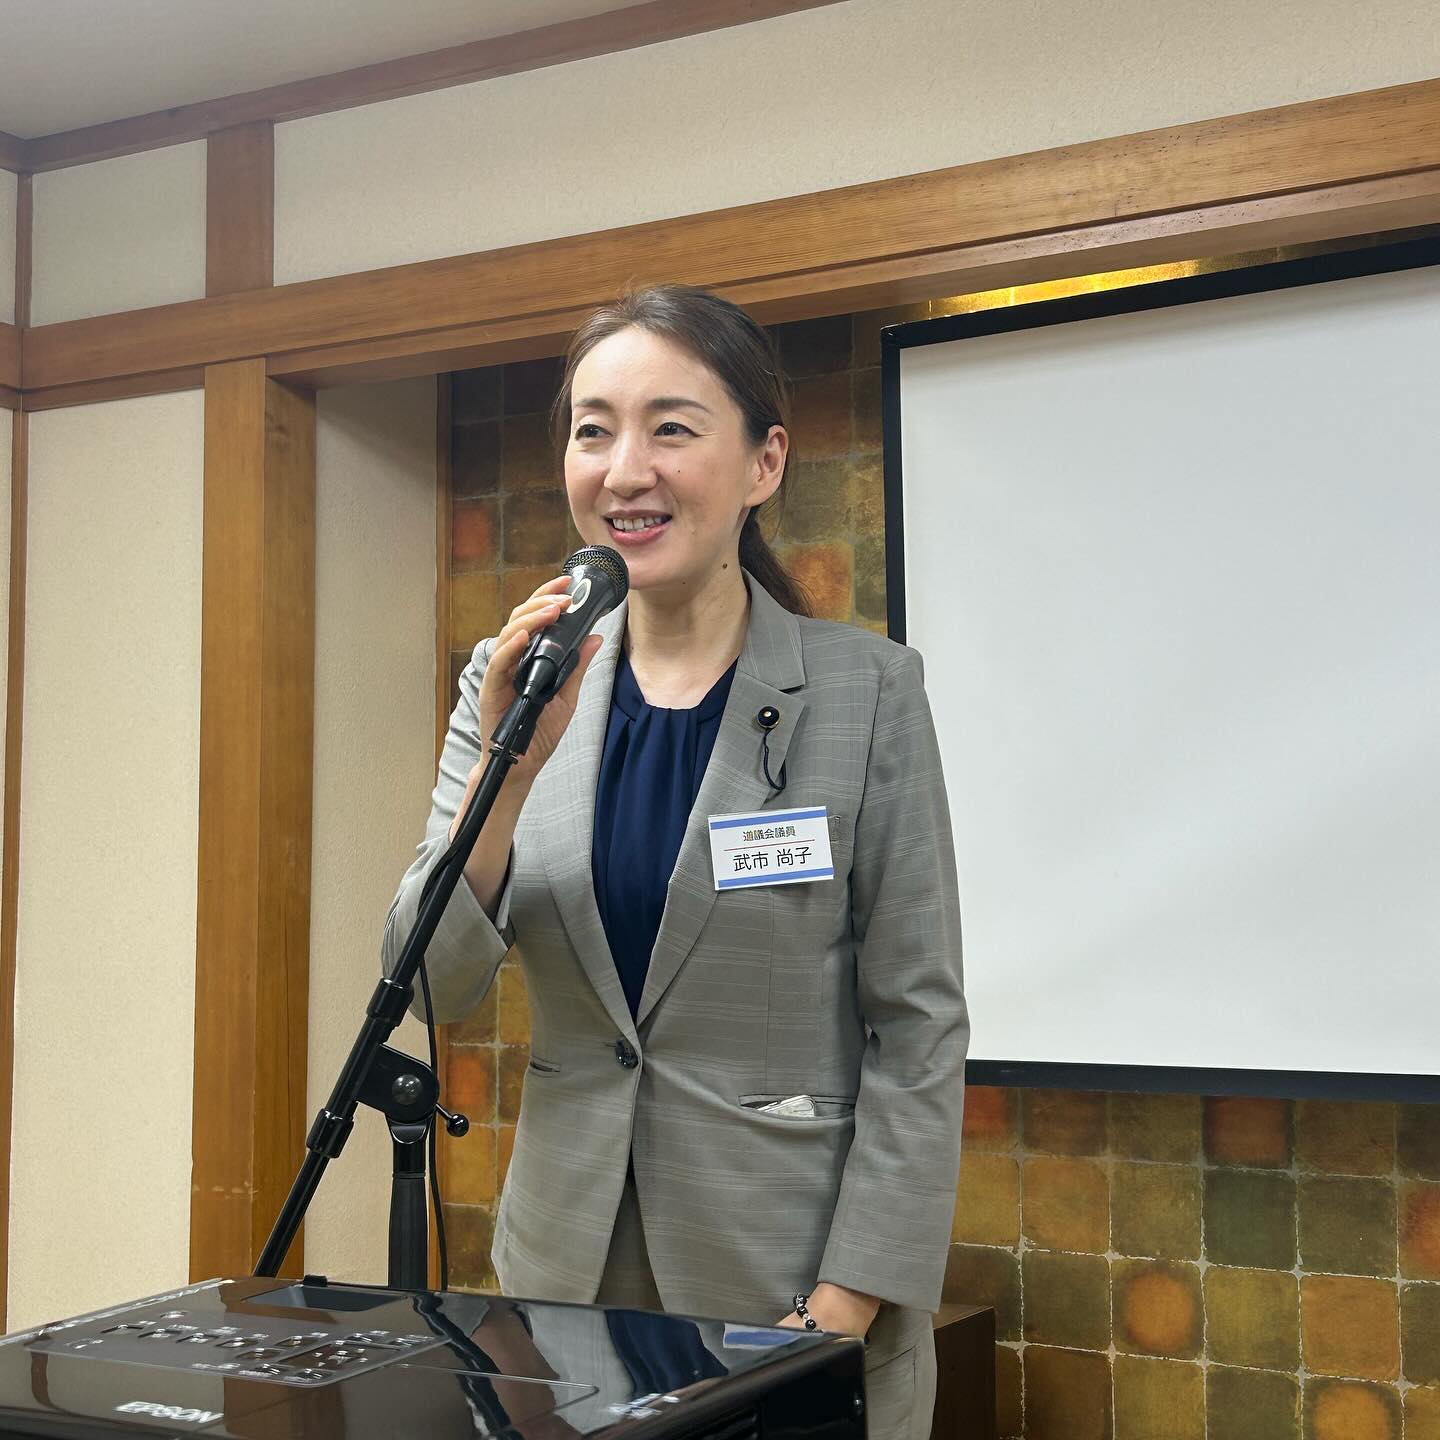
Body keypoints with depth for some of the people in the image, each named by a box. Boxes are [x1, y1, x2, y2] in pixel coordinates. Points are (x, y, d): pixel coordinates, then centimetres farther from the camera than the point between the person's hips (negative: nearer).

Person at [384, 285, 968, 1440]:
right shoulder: (518, 685, -1)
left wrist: (845, 1310, -13)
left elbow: (921, 1025, -8)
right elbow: (432, 988, -4)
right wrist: (510, 764, -18)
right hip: (569, 1268, 3)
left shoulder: (868, 690, -9)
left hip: (790, 1269, -3)